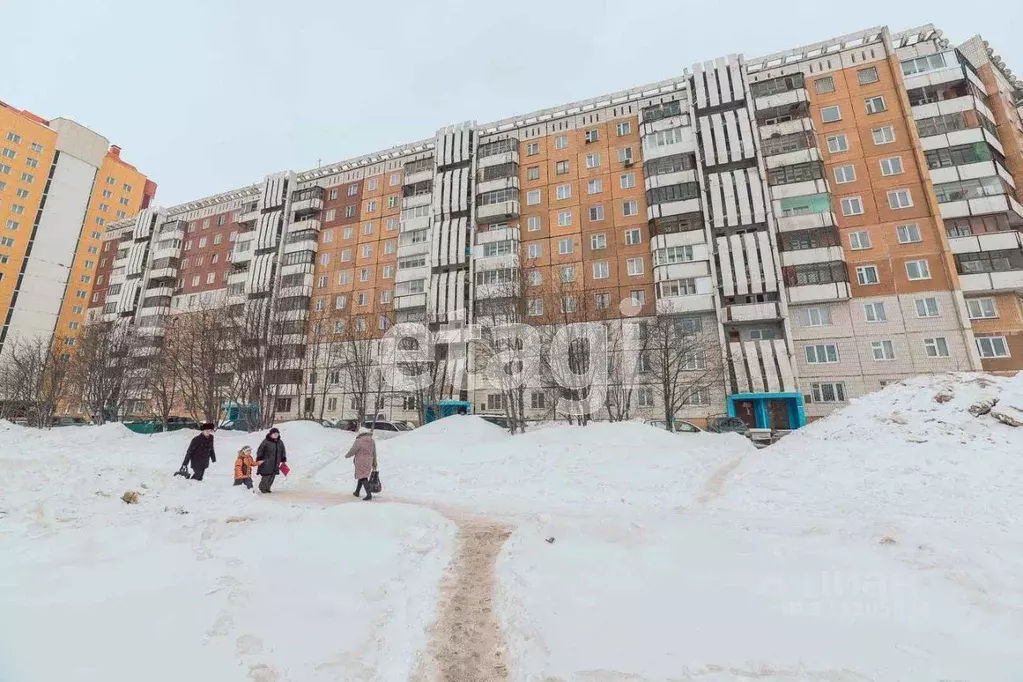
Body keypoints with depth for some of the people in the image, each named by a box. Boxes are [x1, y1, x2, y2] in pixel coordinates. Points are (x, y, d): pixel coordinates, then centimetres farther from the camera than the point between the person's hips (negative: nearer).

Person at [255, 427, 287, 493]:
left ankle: (267, 488, 21)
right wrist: (259, 459, -10)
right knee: (266, 476, -6)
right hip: (266, 463, -5)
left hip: (276, 464, 5)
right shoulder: (266, 441, -7)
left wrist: (283, 460, 16)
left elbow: (283, 452, 18)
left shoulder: (280, 442, 10)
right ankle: (263, 488, 12)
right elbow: (260, 450, -5)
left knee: (272, 476, 8)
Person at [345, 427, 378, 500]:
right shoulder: (372, 441, 5)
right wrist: (374, 464, 18)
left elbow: (352, 451, -11)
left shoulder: (359, 441, -15)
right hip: (369, 462, 7)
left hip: (361, 462, -7)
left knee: (363, 478, -7)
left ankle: (369, 494, -15)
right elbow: (374, 454, 10)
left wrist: (347, 456, 11)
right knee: (361, 476, 21)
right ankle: (357, 492, 33)